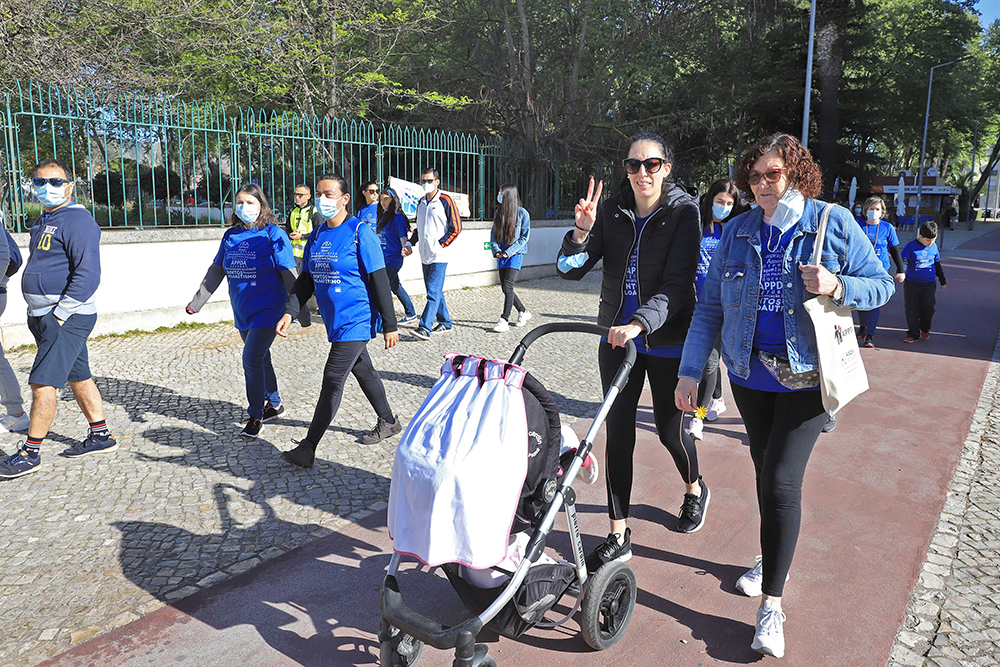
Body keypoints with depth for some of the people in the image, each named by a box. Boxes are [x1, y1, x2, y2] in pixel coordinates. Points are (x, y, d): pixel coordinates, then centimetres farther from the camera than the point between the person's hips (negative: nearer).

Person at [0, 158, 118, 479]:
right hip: (45, 315, 10)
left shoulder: (77, 220, -14)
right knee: (78, 377, 14)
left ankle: (30, 453, 1)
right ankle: (101, 436, 23)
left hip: (67, 317, -10)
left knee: (42, 382, -8)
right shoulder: (43, 222, 17)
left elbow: (87, 276, -21)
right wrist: (39, 317, 16)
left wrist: (58, 315, -21)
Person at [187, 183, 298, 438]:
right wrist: (197, 301, 14)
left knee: (251, 359, -12)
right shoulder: (230, 235, 8)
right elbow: (216, 271, 15)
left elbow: (289, 274, -10)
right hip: (242, 312, 6)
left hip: (267, 310, -6)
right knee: (260, 360, 17)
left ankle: (255, 416, 2)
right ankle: (274, 405, 34)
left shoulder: (273, 234, -9)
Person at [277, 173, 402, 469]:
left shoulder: (360, 233, -13)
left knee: (333, 380, -7)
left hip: (356, 321, -7)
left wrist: (389, 325, -13)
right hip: (335, 322, 8)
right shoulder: (316, 236, 9)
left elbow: (379, 281, -13)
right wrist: (289, 312, 0)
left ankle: (308, 448, -2)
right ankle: (389, 422, 36)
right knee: (363, 371, 18)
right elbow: (305, 279, 14)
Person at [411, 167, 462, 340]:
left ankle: (425, 328, -17)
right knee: (434, 291, 12)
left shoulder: (445, 201, -6)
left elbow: (456, 228, -7)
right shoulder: (421, 202, 15)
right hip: (425, 255, 8)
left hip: (439, 255, -8)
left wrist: (440, 245, -11)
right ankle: (445, 323, 23)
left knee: (434, 292, -12)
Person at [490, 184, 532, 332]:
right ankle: (523, 312, 27)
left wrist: (509, 252, -16)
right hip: (502, 255, 6)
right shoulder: (499, 212, 9)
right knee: (505, 287, 7)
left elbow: (524, 237, -7)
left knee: (508, 286, -14)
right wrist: (496, 250, -6)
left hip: (516, 254, -6)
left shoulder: (522, 213, -7)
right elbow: (493, 233, 11)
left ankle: (504, 320, -10)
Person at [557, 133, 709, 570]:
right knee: (618, 432, 2)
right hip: (617, 337, 3)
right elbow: (570, 270, -2)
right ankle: (618, 536, 13)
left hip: (666, 341, -3)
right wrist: (582, 230, -20)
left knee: (669, 430, 10)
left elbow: (677, 285, -18)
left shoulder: (683, 212, -9)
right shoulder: (612, 212, 2)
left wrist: (639, 323, -33)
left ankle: (695, 489, 45)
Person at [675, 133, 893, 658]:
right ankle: (773, 559, 41)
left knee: (781, 479, -10)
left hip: (806, 376, -3)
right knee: (766, 473, 17)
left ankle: (771, 604, 3)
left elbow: (881, 285, 1)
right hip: (750, 374, 4)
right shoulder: (737, 232, 3)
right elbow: (710, 307, 4)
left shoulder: (834, 223, -5)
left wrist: (837, 287, -20)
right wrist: (690, 370, -2)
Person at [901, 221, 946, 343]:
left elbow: (937, 264, 18)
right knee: (911, 310, 0)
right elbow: (904, 262, -8)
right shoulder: (911, 246, -7)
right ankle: (913, 334, 10)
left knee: (928, 308, 6)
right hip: (912, 283, -3)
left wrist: (942, 280, 25)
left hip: (928, 284, 3)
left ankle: (925, 329, 30)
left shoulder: (934, 247, 6)